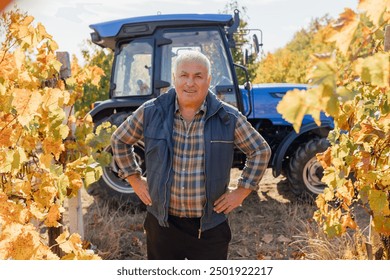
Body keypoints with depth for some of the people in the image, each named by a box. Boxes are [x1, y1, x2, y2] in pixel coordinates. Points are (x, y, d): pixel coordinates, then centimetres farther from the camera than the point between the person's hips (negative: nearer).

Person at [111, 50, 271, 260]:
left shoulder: (228, 117, -8)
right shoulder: (151, 112, -6)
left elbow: (261, 150, 4)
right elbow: (119, 140, 10)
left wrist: (241, 191, -1)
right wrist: (135, 180, 5)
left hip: (210, 226, -1)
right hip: (162, 222, 1)